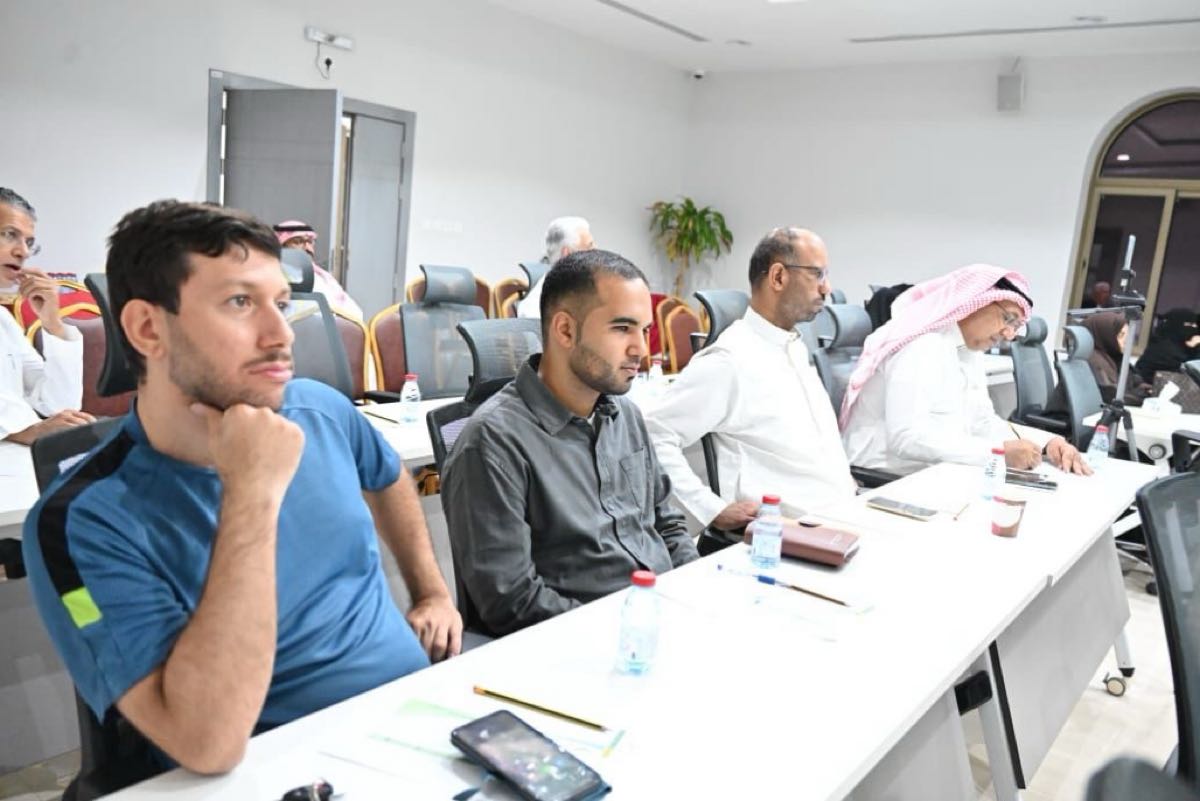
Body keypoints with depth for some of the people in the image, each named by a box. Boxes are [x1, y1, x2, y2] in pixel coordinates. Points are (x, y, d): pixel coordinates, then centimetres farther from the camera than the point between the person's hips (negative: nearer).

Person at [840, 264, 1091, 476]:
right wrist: (999, 452, -26)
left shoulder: (970, 350, 9)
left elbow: (983, 423, 12)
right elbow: (906, 437, -28)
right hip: (886, 480, -9)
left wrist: (1047, 442, -3)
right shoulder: (920, 346, -19)